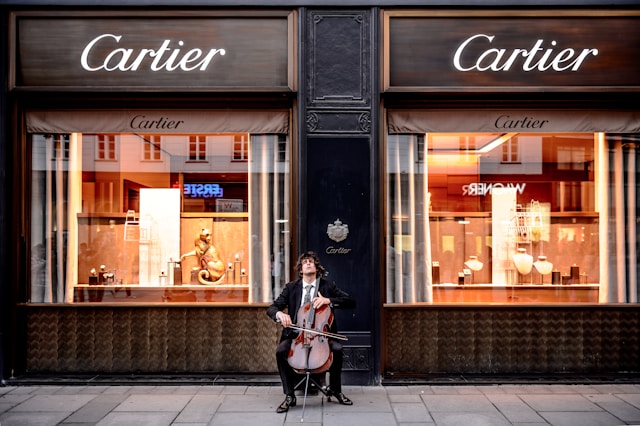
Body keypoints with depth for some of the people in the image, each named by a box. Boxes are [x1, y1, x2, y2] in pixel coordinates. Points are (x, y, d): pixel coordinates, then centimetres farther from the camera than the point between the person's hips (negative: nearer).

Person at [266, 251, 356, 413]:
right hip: (296, 334, 1)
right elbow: (271, 308, 0)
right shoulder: (291, 287, 7)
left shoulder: (328, 286, 5)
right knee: (280, 351, -28)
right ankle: (290, 396, -11)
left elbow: (351, 302, -4)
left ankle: (335, 390, -2)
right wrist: (279, 314, -25)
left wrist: (328, 300, -20)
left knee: (337, 349, -28)